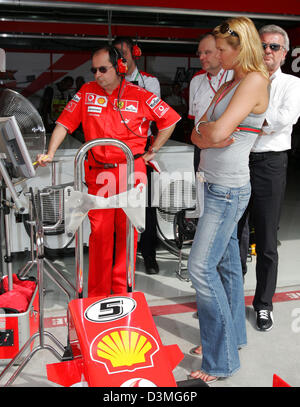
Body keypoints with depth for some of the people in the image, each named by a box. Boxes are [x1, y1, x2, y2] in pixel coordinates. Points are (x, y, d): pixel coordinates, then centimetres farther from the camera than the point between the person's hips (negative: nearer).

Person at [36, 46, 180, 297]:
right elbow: (65, 123, 6)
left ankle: (122, 290, 15)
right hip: (99, 173, 2)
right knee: (99, 231, 2)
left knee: (127, 230, 3)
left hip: (131, 172, -1)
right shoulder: (87, 92, 7)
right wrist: (50, 153, -6)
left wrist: (152, 152, 5)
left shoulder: (140, 96, 0)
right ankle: (97, 293, 13)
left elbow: (170, 120, 7)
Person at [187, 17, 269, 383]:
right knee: (227, 262, 15)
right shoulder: (229, 84, 15)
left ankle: (220, 362, 2)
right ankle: (232, 338, 29)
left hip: (229, 190, -9)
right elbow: (197, 135, 11)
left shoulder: (255, 81, -13)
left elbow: (217, 131, -24)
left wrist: (207, 127, -2)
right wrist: (208, 135, -10)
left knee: (201, 267, -10)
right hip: (215, 186, 9)